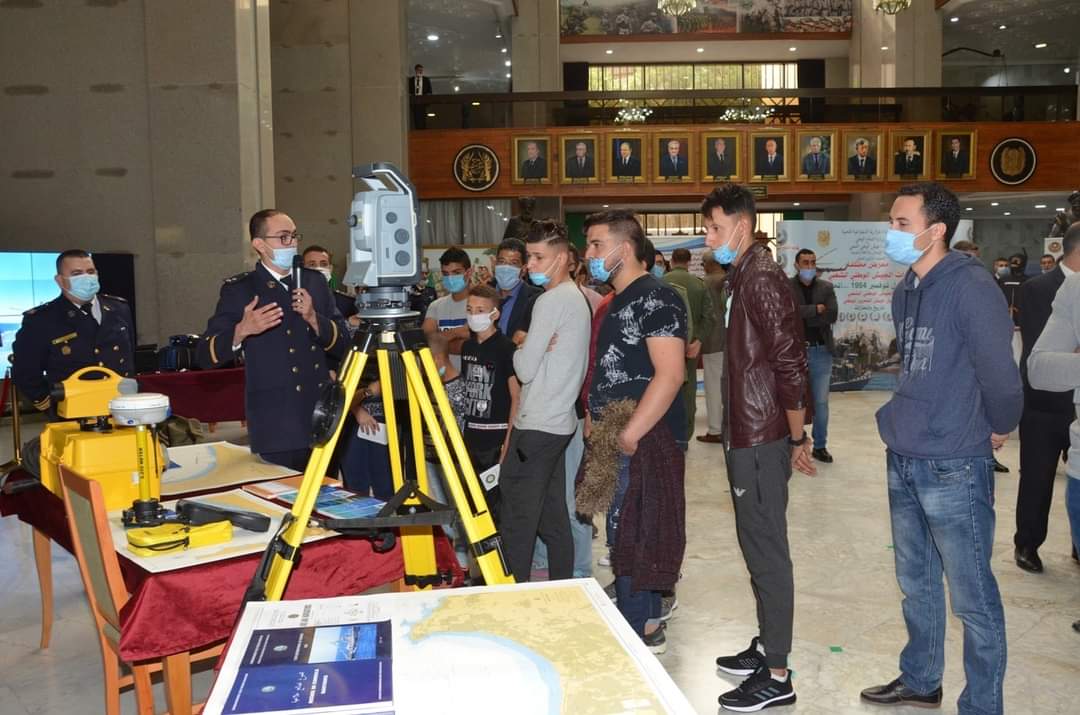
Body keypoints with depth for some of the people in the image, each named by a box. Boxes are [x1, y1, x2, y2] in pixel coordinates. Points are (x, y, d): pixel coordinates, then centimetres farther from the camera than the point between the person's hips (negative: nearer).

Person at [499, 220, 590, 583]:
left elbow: (525, 369, -15)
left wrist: (518, 351, 4)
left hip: (537, 427, -10)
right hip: (560, 422, 10)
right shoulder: (578, 297, 15)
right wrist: (529, 349, 3)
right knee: (553, 513, 13)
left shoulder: (552, 300, -14)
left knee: (518, 517, -4)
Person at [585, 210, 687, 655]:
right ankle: (649, 624, 28)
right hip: (619, 439, 10)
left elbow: (670, 373, -22)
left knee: (629, 533, -4)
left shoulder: (655, 298, -14)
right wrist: (596, 422, 11)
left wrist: (629, 435, -23)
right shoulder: (619, 301, 17)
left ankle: (637, 633, 8)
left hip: (646, 440, -10)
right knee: (631, 533, 16)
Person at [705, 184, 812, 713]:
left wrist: (797, 438, -15)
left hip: (761, 440, -10)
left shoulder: (761, 278, -17)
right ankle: (767, 645, 32)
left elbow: (790, 363, -21)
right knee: (757, 545, 18)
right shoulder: (742, 275, 14)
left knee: (766, 550, -2)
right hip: (746, 434, 10)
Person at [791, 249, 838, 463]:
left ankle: (820, 446, 19)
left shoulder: (826, 287, 7)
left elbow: (832, 315, -7)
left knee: (821, 402, 8)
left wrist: (804, 316, -11)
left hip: (821, 351, 3)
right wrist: (816, 309, -13)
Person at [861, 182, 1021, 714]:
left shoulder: (970, 287, -18)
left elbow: (1000, 374, -18)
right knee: (917, 584, 22)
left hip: (954, 469, -8)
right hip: (903, 461, 8)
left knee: (973, 599, 6)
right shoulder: (905, 291, 8)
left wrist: (999, 428, -2)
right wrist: (905, 421, 14)